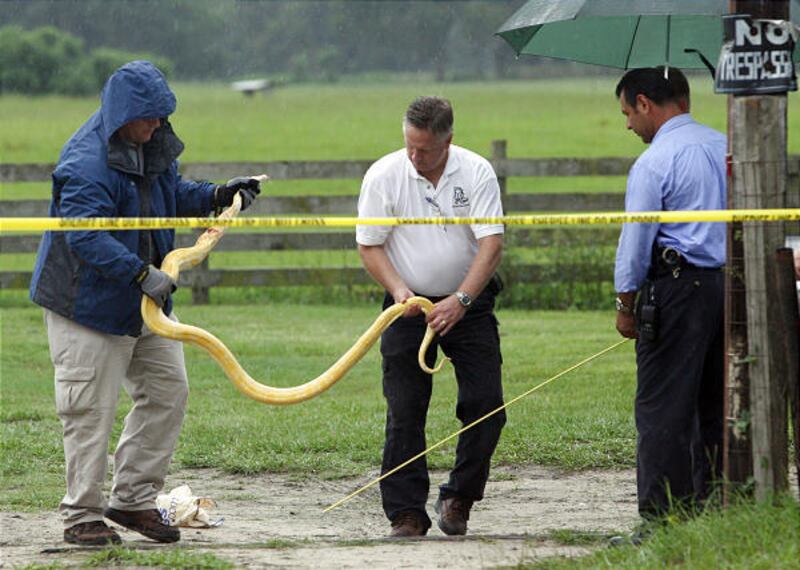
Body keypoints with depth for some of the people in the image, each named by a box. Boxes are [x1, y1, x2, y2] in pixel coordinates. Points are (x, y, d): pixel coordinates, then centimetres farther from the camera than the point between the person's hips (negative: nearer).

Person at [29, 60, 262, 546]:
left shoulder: (153, 143, 5)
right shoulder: (88, 162, -25)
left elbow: (172, 192, 22)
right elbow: (87, 235, -33)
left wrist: (216, 197, 4)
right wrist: (141, 274, -39)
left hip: (145, 302, 9)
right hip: (90, 301, -9)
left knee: (168, 391, 10)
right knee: (92, 409, -4)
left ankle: (134, 499, 18)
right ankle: (81, 516, 5)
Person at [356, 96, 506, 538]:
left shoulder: (477, 173, -9)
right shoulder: (383, 175, -8)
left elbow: (491, 243, -15)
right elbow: (369, 245, -3)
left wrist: (461, 300, -27)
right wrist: (397, 288, -20)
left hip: (468, 305, 0)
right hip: (410, 304, 0)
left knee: (486, 404, -5)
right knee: (404, 412, -5)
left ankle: (459, 499, 13)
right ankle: (406, 513, 1)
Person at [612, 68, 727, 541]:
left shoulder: (653, 164, -11)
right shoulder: (725, 148, 12)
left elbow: (635, 242, -9)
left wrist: (625, 305, 2)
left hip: (676, 289, -8)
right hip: (729, 284, 8)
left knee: (663, 409, -6)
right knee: (715, 405, 13)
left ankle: (662, 516, -10)